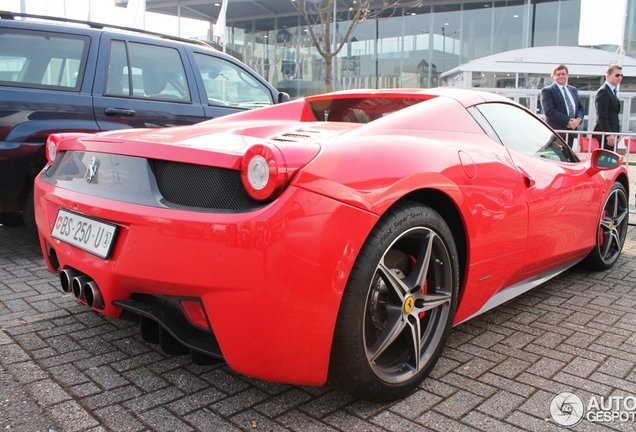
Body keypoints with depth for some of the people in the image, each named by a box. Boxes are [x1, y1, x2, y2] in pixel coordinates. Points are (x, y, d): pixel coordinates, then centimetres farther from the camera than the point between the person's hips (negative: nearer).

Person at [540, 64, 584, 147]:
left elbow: (581, 108, 20)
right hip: (556, 131, -6)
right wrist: (567, 121, -17)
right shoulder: (547, 91, -2)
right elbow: (549, 111, -13)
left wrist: (578, 119, -4)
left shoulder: (573, 90, 20)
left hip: (571, 131, 6)